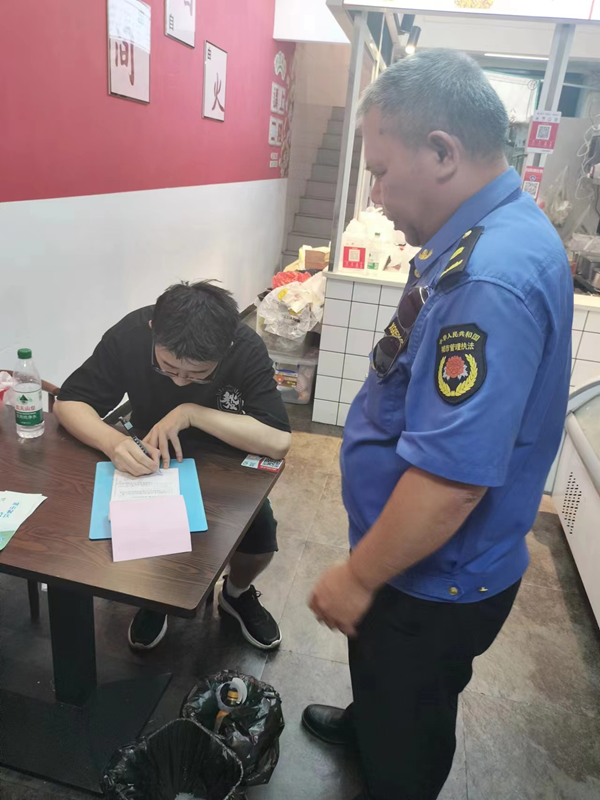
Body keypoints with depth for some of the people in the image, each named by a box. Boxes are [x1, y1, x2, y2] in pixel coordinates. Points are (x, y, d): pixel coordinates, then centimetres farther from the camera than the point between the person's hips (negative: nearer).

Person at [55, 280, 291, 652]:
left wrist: (190, 413, -38)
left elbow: (279, 441, -37)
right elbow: (68, 403, -19)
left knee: (261, 536, -20)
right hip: (149, 465, 1)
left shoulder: (247, 349, -30)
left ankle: (237, 593, 16)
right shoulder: (129, 335, -26)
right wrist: (113, 441, -39)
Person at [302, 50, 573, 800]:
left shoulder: (491, 280, -34)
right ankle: (365, 723, 64)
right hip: (413, 563, 9)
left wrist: (357, 576, -20)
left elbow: (451, 478, -35)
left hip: (434, 583, -9)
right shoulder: (486, 236, 0)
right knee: (381, 678, 36)